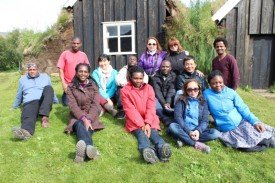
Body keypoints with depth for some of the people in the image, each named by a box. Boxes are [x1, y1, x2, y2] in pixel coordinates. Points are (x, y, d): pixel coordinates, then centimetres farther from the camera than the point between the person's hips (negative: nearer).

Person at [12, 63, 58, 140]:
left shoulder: (45, 77, 22)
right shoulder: (22, 79, 23)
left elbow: (51, 90, 30)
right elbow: (19, 95, 32)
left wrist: (56, 101, 34)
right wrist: (15, 106, 37)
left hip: (44, 102, 0)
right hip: (29, 102, 0)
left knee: (48, 88, -31)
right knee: (28, 116, -36)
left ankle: (45, 116, -46)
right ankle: (26, 131, -73)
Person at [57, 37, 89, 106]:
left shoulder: (83, 55, 5)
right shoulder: (65, 54, -3)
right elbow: (61, 69, -4)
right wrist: (63, 83, -11)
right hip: (68, 84, -2)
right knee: (67, 103, -3)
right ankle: (64, 96, 26)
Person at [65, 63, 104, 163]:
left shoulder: (93, 86, 9)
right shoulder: (71, 87, 6)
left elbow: (95, 105, -4)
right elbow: (73, 106, -7)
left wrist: (89, 119, -22)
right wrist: (83, 119, -25)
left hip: (91, 116, 1)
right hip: (77, 117, -1)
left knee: (87, 128, -34)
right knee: (80, 125, -37)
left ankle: (84, 149, -66)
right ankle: (89, 147, -69)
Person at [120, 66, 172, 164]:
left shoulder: (149, 88, 6)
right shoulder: (125, 90, -1)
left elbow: (151, 107, -5)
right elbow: (130, 110, -9)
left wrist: (148, 123, -21)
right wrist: (141, 125, -20)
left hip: (149, 120, 2)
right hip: (134, 121, -2)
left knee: (153, 132, -28)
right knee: (141, 134, -31)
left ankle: (162, 148, -58)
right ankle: (148, 151, -62)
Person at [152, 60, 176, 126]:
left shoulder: (173, 76, 1)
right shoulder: (156, 77, 0)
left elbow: (172, 90, -11)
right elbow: (157, 91, -11)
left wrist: (168, 102, -27)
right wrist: (164, 103, -25)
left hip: (170, 99, 1)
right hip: (159, 98, -1)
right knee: (158, 109, -32)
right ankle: (170, 122, -39)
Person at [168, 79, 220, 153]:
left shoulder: (203, 102, 10)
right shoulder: (181, 101, 4)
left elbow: (205, 121, 2)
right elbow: (178, 117, -8)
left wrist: (198, 130, -19)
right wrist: (188, 131, -19)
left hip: (198, 130, 2)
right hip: (184, 129, -2)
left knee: (216, 133, -23)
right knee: (172, 126, -32)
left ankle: (184, 139, -24)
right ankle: (196, 144, -26)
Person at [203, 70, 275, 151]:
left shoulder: (231, 92, -1)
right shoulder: (206, 94, -5)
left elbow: (243, 108, -2)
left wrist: (255, 121, -12)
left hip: (242, 123, 2)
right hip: (228, 131, -2)